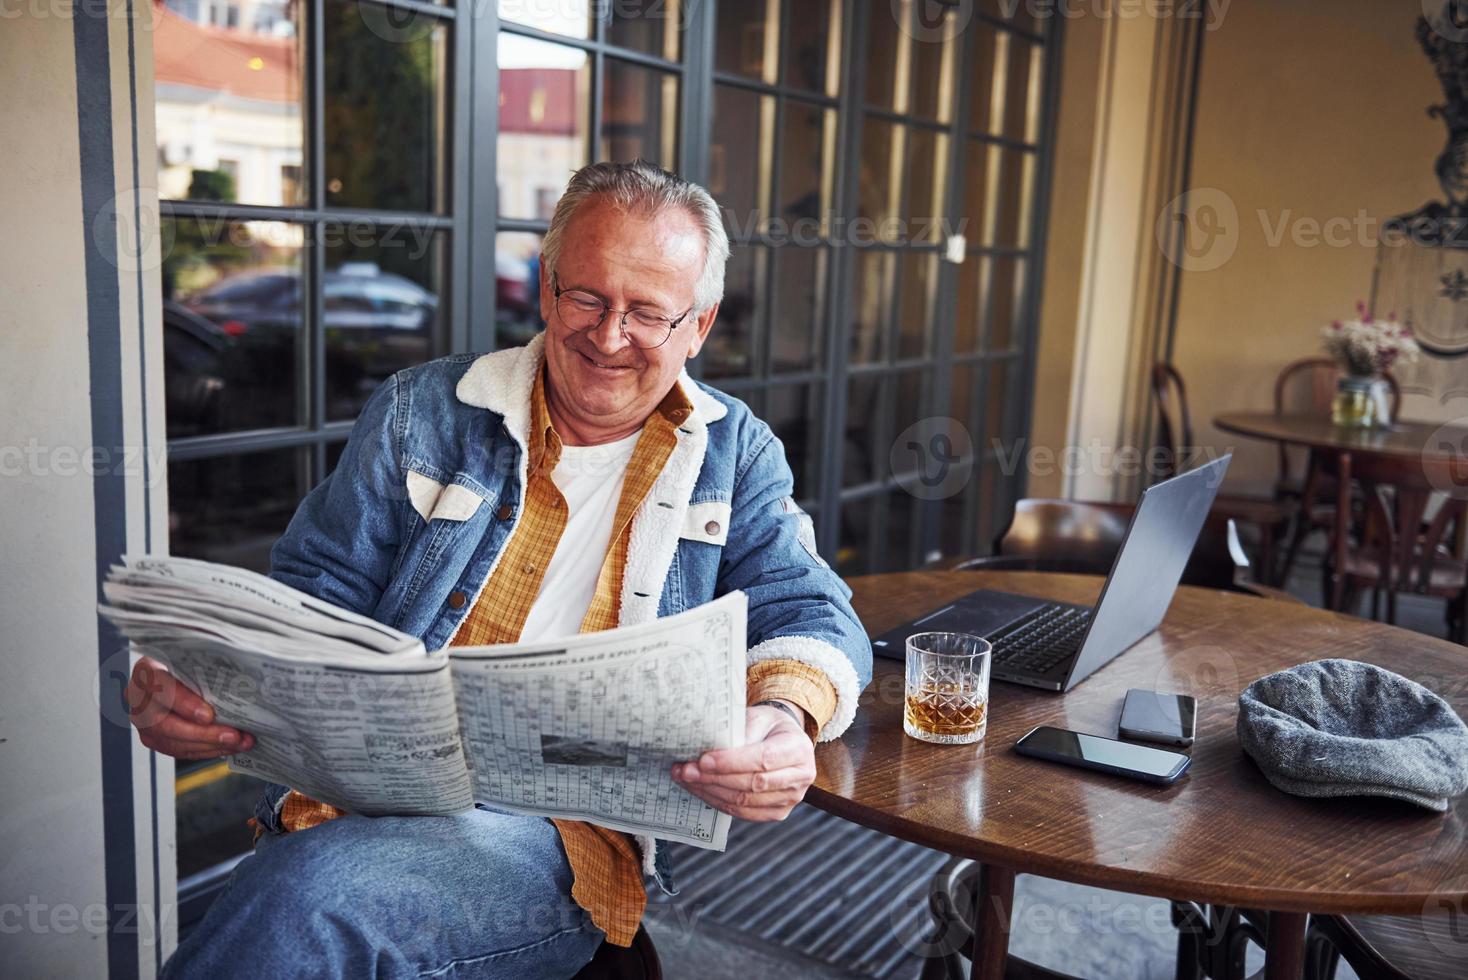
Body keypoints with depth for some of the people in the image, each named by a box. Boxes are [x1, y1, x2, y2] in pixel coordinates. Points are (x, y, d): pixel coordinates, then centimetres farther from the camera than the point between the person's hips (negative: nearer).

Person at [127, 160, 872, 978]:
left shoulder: (733, 454, 12)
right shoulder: (422, 414, 11)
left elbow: (808, 612, 4)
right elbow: (315, 593, 10)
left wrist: (784, 717, -21)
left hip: (570, 831, -1)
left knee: (315, 894, -32)